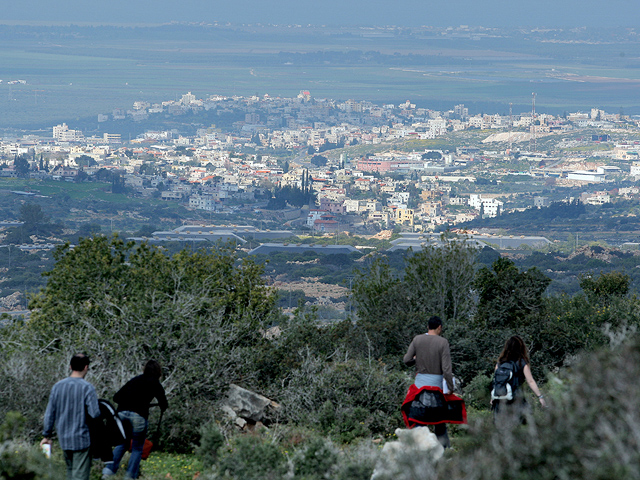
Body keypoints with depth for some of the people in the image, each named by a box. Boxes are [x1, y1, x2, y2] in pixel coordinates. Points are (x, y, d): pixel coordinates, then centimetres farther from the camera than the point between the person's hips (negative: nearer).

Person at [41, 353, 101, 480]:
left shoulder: (57, 386, 3)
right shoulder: (87, 388, -14)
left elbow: (50, 413, 7)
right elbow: (95, 414, -18)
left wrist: (47, 435, 15)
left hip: (63, 439, 5)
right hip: (81, 439, -5)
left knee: (70, 470, 20)